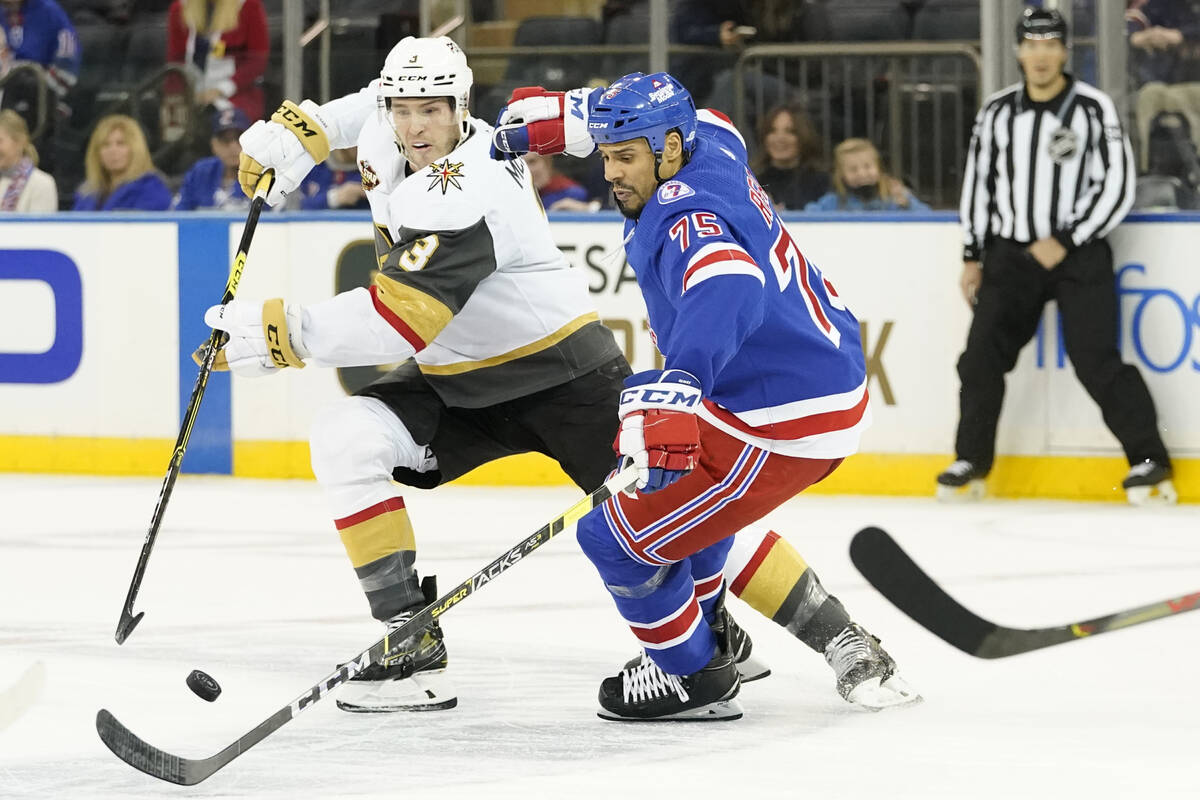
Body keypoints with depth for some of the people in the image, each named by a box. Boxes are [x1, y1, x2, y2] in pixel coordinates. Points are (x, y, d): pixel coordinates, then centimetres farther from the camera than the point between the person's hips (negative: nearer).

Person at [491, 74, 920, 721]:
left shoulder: (685, 222, -24)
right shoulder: (709, 148, 4)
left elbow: (729, 290, -46)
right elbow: (695, 123, 29)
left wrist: (678, 385, -61)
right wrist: (553, 122, 25)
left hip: (785, 428, -11)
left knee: (618, 534, -3)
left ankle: (695, 677, 14)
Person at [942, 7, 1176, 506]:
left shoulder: (1093, 108, -7)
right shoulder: (997, 112, 6)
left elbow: (1116, 186, -10)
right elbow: (978, 183, 14)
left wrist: (1065, 243, -14)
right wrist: (973, 257, 10)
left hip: (1078, 254, -4)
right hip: (1011, 254, 4)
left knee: (1096, 361, -11)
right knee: (982, 354, -2)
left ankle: (1149, 460, -2)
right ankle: (971, 460, 12)